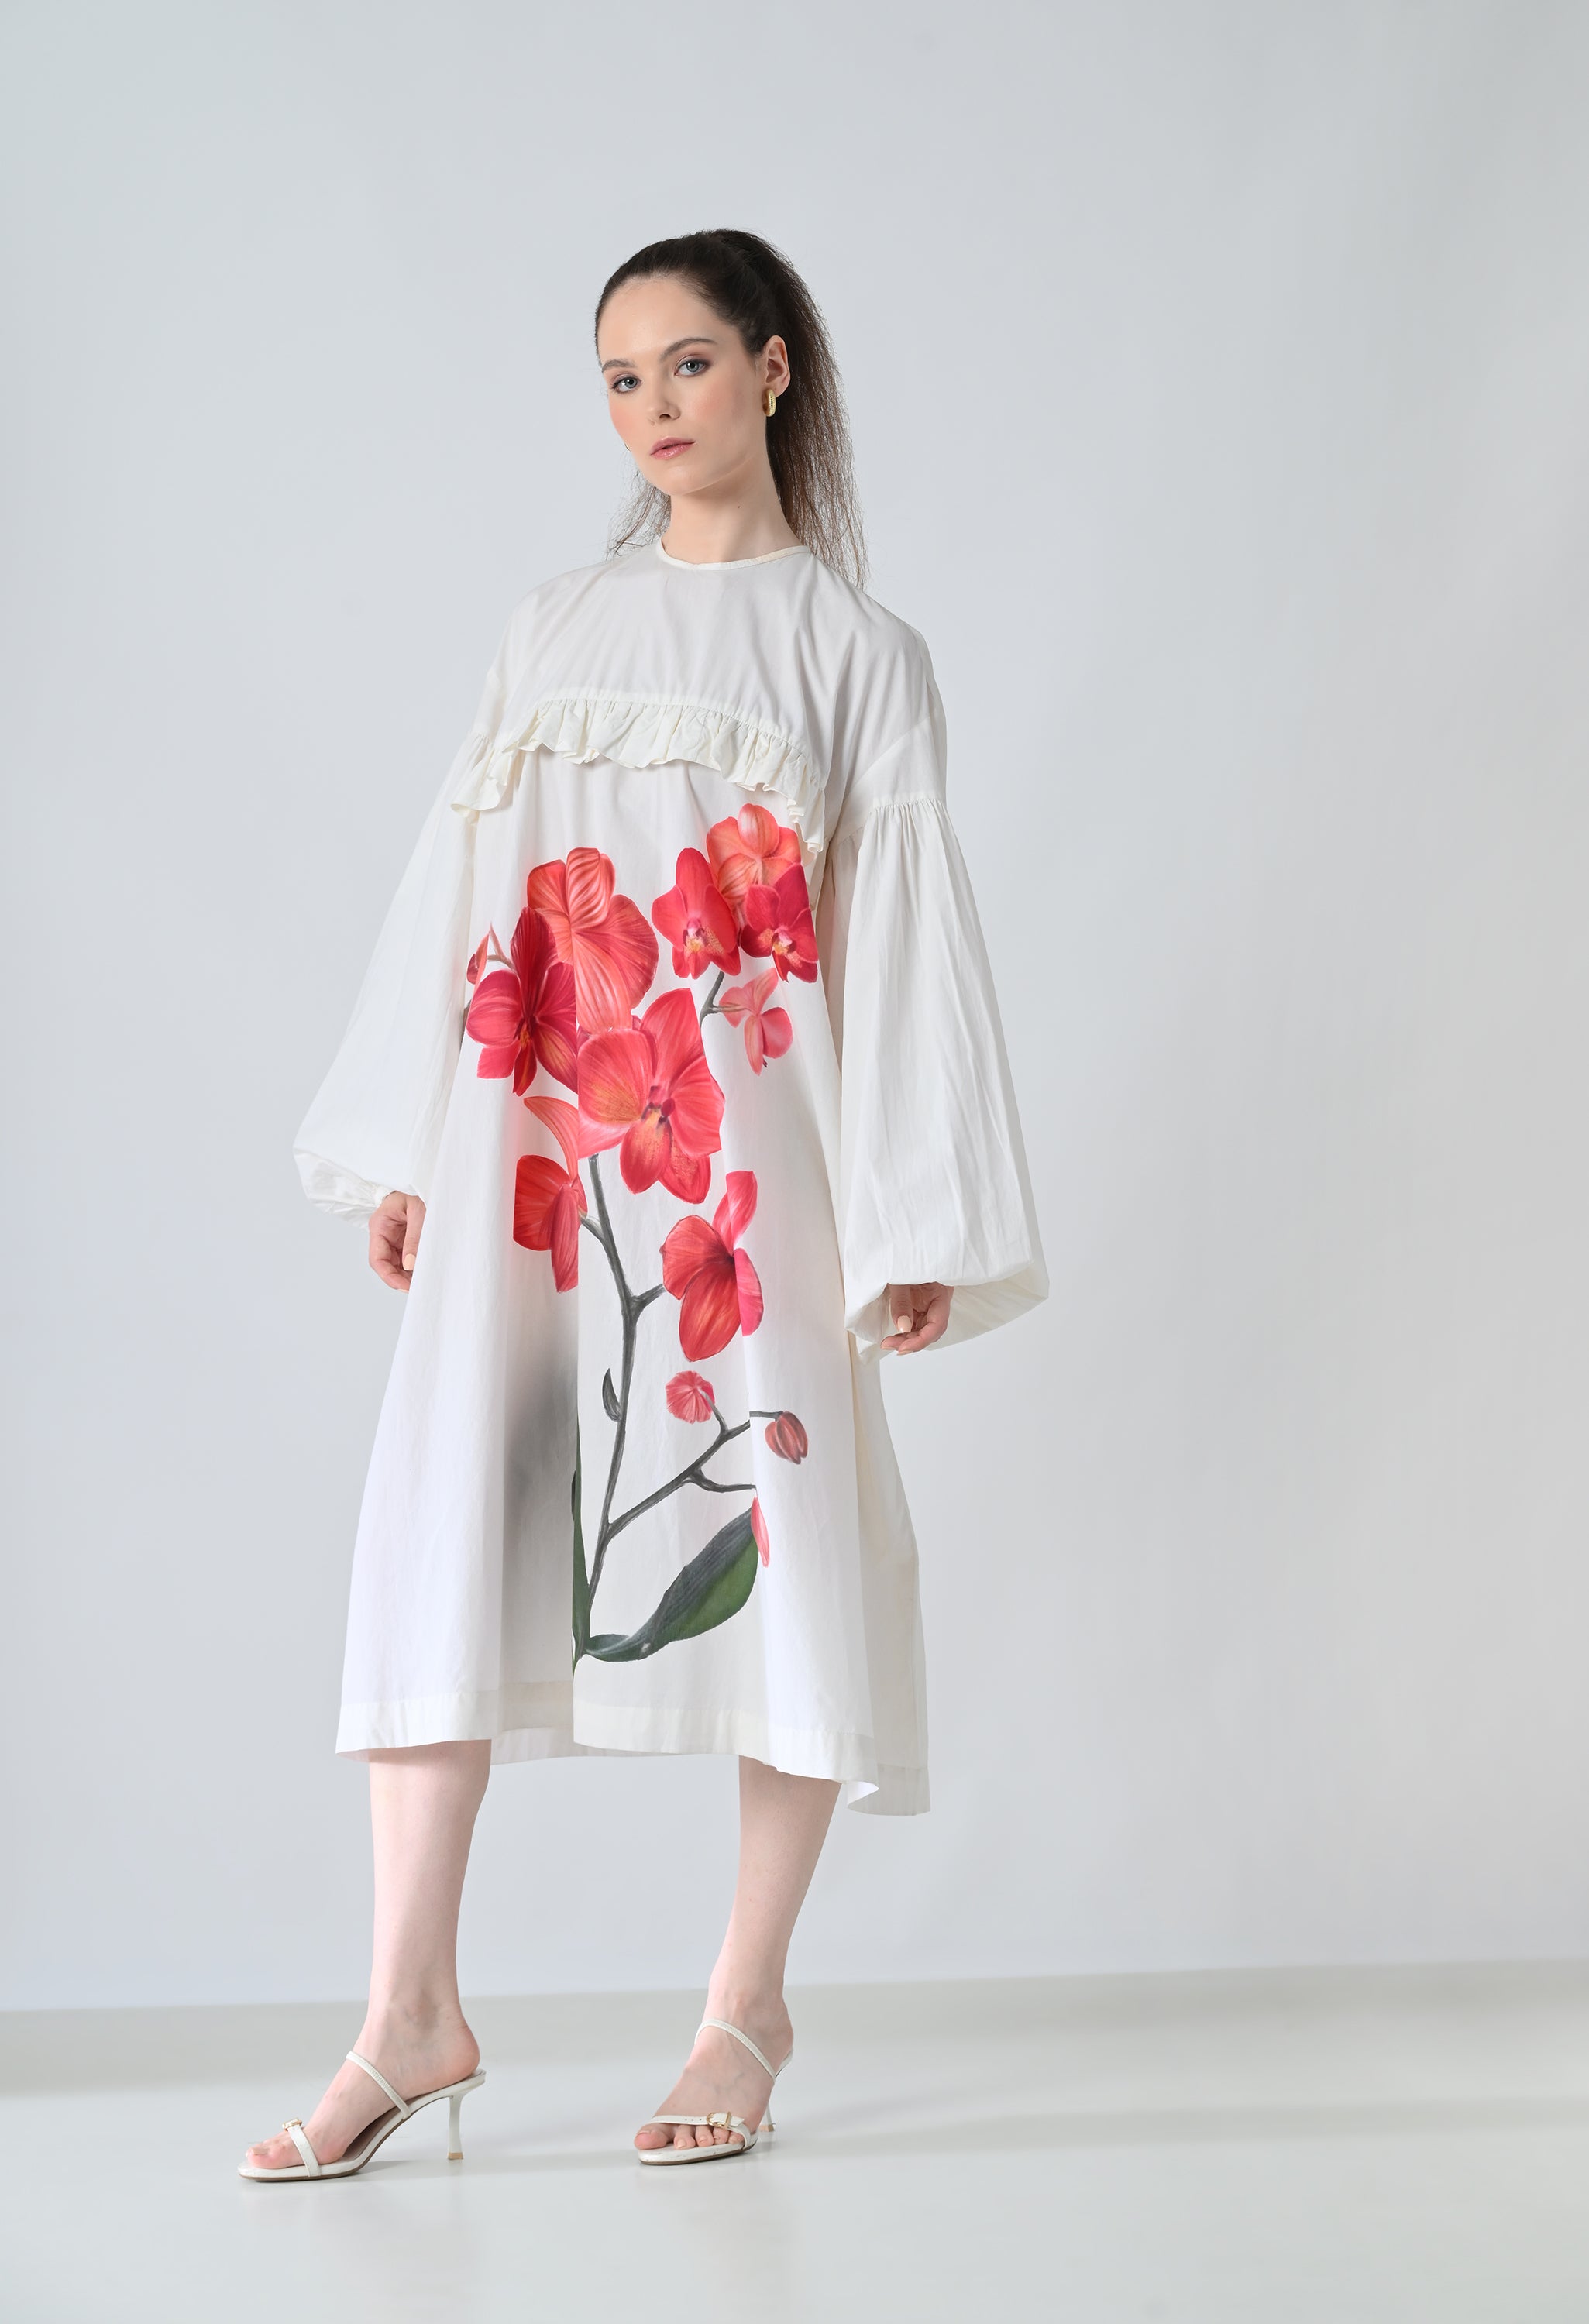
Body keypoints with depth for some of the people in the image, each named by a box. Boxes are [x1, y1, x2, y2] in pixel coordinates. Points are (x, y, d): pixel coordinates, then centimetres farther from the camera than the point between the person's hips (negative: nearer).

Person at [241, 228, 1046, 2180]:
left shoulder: (852, 649, 6)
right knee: (442, 1521, -6)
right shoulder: (553, 631, 16)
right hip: (533, 1140, 3)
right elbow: (462, 887, 15)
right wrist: (404, 1150, 8)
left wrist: (921, 1219, -5)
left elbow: (908, 934, 1)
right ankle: (410, 2012, -2)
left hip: (743, 1143, -3)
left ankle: (750, 2003, 12)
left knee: (779, 1534, -1)